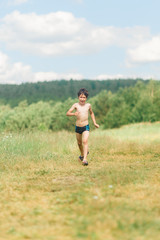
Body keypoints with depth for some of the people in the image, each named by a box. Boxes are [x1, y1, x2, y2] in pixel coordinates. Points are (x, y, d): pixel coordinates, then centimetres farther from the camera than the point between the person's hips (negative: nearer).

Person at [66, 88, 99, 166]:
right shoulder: (76, 105, -6)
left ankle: (85, 159, -22)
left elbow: (91, 113, 20)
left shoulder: (88, 105, 0)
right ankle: (82, 154, 44)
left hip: (86, 127, -1)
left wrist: (95, 123, 16)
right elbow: (67, 113, -14)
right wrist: (73, 114, -34)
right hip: (78, 127, 1)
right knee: (79, 143, 16)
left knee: (85, 141, -19)